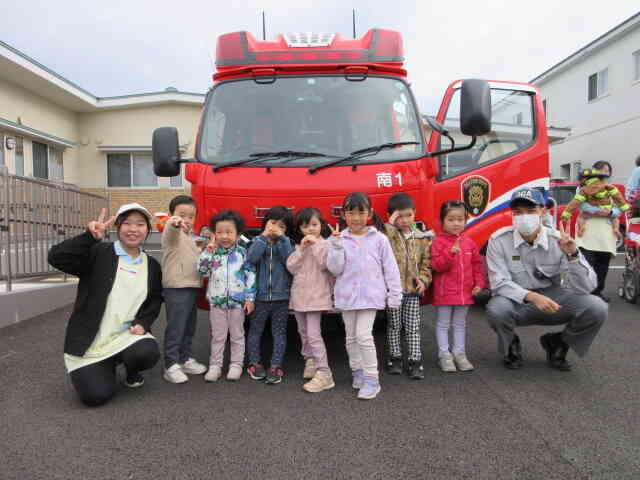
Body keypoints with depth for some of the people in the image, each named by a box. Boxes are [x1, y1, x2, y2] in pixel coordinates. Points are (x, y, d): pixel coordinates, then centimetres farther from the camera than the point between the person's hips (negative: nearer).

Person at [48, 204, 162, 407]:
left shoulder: (152, 265, 6)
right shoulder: (98, 253, -7)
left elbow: (155, 299, 13)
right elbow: (56, 258, -20)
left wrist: (143, 323, -6)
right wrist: (90, 237, -33)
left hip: (128, 334, 3)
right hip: (90, 340, -2)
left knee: (148, 353, -29)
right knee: (96, 395, -15)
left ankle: (132, 370, 10)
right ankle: (105, 366, 22)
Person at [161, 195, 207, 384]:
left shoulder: (189, 237, 18)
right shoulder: (172, 234, -9)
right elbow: (171, 227, -36)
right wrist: (175, 223, -58)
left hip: (192, 288, 9)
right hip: (176, 290, -9)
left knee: (189, 328, 17)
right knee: (175, 329, -4)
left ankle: (185, 359, 30)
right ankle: (171, 366, 5)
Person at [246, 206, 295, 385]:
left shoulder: (286, 243, 3)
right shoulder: (258, 241, 1)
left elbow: (290, 262, -15)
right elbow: (250, 259, -18)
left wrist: (282, 238, -17)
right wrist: (263, 237, -18)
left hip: (281, 296, 0)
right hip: (260, 296, 0)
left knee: (279, 332, 7)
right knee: (255, 330, 11)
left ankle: (275, 366, 15)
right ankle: (254, 363, 26)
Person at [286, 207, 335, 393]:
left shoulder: (325, 244, -5)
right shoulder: (298, 246, 10)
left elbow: (324, 265, -19)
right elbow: (291, 267, -1)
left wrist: (316, 245, -19)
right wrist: (302, 249, -10)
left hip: (316, 295, -6)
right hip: (299, 294, 6)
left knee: (313, 334, -11)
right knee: (303, 332, 16)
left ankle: (324, 373, -8)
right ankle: (310, 361, 34)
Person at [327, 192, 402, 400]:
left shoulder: (379, 239, -2)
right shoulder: (339, 239, 2)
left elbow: (390, 269, 0)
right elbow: (335, 269, -5)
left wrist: (395, 295, -2)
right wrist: (336, 246, -16)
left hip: (370, 295, -3)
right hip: (347, 295, 3)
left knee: (364, 335, -12)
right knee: (351, 336, 14)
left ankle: (371, 379, 1)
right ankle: (357, 371, 33)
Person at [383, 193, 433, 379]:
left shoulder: (421, 238, 6)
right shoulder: (388, 234, -4)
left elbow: (426, 262, 9)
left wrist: (423, 280, -5)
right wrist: (390, 225, -21)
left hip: (413, 289, 2)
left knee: (413, 327, 7)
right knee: (394, 325, 11)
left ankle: (415, 360, 15)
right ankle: (395, 357, 25)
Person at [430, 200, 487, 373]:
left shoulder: (469, 242, 6)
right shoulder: (438, 242, -9)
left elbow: (477, 264, 11)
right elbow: (437, 265, -18)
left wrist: (479, 283, 3)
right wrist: (451, 252, -29)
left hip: (465, 291, 5)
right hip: (444, 292, -5)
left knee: (460, 323, 16)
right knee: (443, 324, 6)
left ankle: (459, 353, 27)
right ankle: (444, 355, 16)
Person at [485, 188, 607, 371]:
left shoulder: (559, 240, -11)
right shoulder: (499, 240, -14)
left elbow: (585, 287, -14)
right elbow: (499, 283, -17)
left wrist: (572, 254, -30)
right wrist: (532, 296, -32)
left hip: (552, 298, 2)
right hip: (517, 301, -2)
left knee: (597, 308, -21)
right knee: (496, 310, -35)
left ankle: (556, 343, 9)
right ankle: (511, 346, 3)